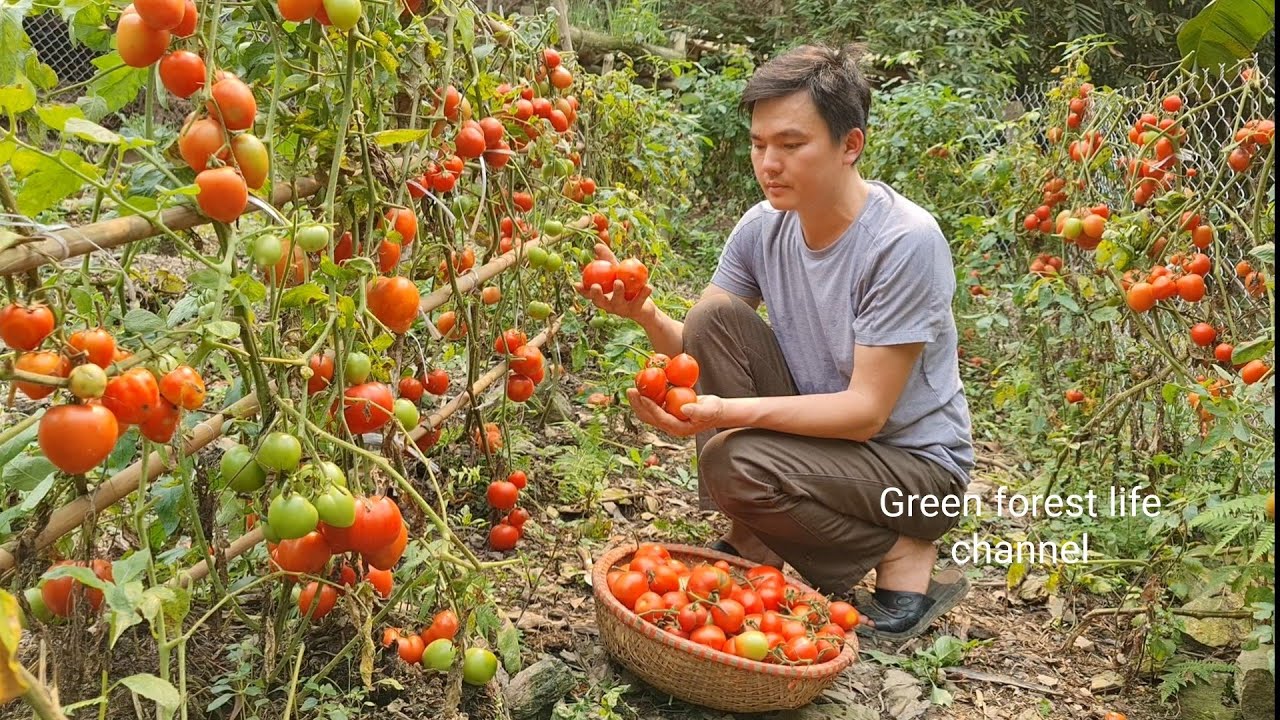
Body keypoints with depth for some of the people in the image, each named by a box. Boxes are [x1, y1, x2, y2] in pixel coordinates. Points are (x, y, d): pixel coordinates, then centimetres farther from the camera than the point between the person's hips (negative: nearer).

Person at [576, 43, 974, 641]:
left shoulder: (906, 242, -25)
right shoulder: (763, 226, -6)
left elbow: (866, 411, -26)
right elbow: (699, 347, -5)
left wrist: (728, 411, -37)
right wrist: (647, 316, -27)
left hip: (918, 462, -6)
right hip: (819, 429, 6)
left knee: (731, 462, -29)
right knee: (714, 316, -14)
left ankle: (902, 555, -2)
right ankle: (752, 541, -4)